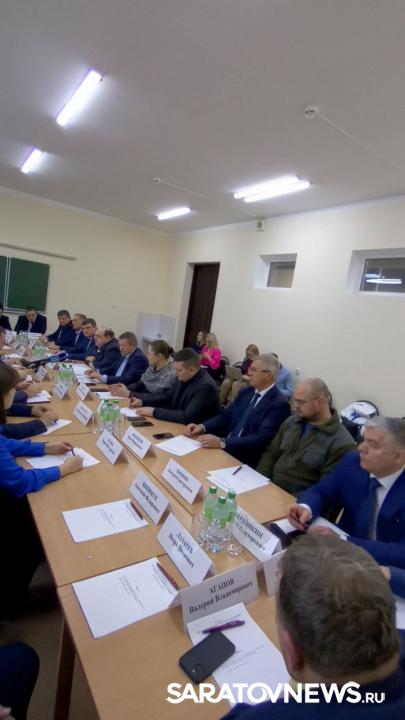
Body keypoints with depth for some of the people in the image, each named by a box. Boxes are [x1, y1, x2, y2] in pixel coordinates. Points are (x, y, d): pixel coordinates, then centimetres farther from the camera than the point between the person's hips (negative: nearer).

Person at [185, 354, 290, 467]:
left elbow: (261, 439, -23)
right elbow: (225, 415, 9)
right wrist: (203, 427, -10)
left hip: (245, 459, -6)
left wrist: (222, 442, -29)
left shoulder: (279, 404, -14)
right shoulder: (246, 392, 10)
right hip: (224, 448, 6)